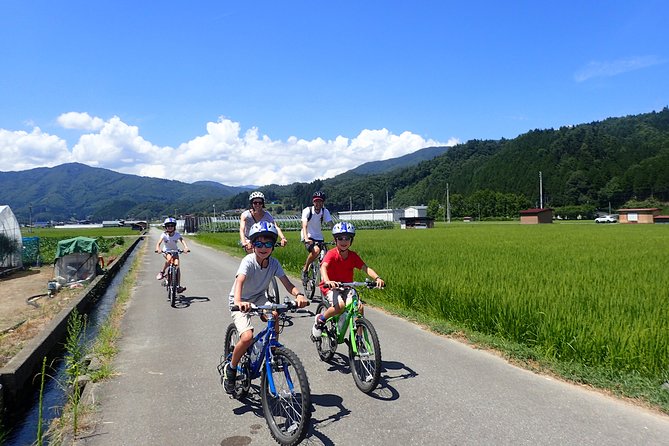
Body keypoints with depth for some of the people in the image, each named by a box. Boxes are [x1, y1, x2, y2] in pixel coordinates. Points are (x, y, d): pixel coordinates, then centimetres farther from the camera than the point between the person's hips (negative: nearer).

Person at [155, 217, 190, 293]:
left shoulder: (177, 235, -15)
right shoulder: (164, 235, -16)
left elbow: (183, 241, -29)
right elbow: (159, 243, -29)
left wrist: (186, 248, -51)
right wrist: (158, 249, -51)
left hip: (175, 251, 1)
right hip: (166, 251, -1)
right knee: (169, 259, -36)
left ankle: (178, 286, -12)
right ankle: (162, 272, -13)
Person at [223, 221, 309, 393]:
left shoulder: (274, 263, -12)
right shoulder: (248, 261, -25)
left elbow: (288, 284, -18)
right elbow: (239, 281, -42)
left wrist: (298, 294, -40)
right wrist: (238, 302, -62)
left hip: (258, 298, 5)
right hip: (240, 302, -4)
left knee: (274, 315, -26)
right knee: (247, 337, -24)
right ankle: (231, 368, 4)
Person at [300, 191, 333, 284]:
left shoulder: (325, 212, -4)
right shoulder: (307, 210, -14)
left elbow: (331, 225, -14)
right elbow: (304, 225, -27)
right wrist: (306, 238, -44)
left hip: (319, 238, 4)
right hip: (308, 238, -4)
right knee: (316, 250, -33)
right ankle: (305, 269, -12)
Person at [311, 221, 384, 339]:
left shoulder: (353, 255, -3)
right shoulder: (332, 254, -16)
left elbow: (365, 268, -12)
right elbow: (323, 267, -32)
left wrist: (377, 278, -31)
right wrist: (327, 281, -53)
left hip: (346, 287, 5)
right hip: (331, 287, -5)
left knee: (359, 307, -14)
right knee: (340, 305, -31)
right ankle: (320, 319, -3)